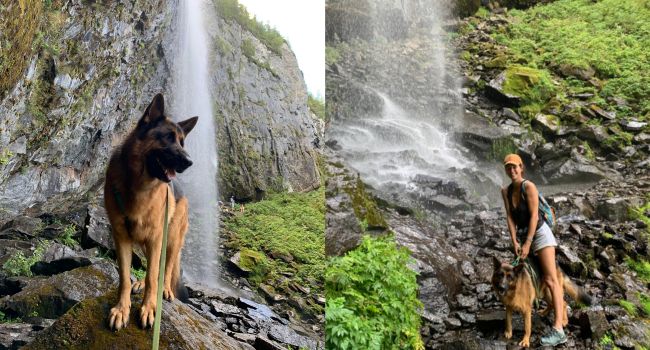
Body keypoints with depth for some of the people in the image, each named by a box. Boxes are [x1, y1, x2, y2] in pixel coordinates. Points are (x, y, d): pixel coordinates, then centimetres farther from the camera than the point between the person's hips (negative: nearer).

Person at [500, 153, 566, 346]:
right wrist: (514, 242, -12)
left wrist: (527, 244, -21)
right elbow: (510, 217, -2)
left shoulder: (529, 186, -17)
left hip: (539, 233, -8)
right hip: (522, 236, 8)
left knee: (550, 279, -15)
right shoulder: (505, 191, 1)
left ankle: (558, 330, -22)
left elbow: (534, 215, -20)